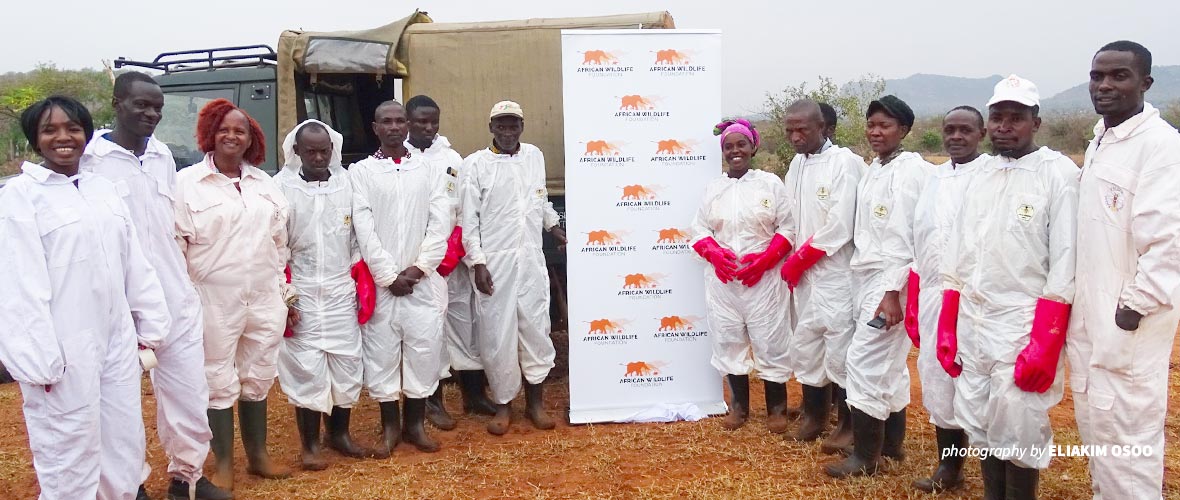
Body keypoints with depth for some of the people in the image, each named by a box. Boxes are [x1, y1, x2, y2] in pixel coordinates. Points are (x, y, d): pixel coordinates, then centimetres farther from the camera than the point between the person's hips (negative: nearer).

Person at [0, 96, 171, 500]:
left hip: (117, 341, 6)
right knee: (69, 461, 4)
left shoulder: (104, 190, 11)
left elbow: (135, 264, 13)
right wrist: (38, 358, -16)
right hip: (64, 349, -5)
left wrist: (150, 325, 13)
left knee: (125, 452, 14)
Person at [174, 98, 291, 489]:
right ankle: (224, 464, 20)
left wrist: (286, 293, 14)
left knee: (257, 379, 13)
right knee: (219, 382, 5)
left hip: (264, 298, 4)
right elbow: (174, 244, -4)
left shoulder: (264, 183, 11)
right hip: (215, 300, -4)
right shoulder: (187, 182, -2)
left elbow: (281, 243, 15)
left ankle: (258, 455, 28)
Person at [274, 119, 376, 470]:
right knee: (307, 369, 2)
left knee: (347, 366, 9)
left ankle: (339, 433, 27)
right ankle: (310, 444, 16)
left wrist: (364, 285, 5)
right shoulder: (281, 187, -6)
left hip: (342, 293, 3)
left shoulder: (347, 184, 4)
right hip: (302, 296, -3)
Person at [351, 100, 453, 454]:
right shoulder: (360, 172, 3)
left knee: (424, 349, 3)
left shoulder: (430, 171, 8)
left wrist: (418, 268, -10)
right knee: (381, 352, 3)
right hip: (379, 281, -1)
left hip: (422, 280, 1)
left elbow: (441, 224, 0)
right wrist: (389, 275, -10)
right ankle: (390, 426, 19)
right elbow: (364, 229, -4)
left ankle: (415, 424, 19)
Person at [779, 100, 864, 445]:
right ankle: (814, 415, 29)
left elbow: (840, 225, -17)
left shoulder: (845, 162, -11)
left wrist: (799, 259, -11)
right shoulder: (797, 164, 11)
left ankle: (847, 424, 13)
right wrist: (792, 263, 3)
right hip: (802, 273, 7)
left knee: (840, 347, -1)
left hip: (836, 273, -7)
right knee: (805, 345, 14)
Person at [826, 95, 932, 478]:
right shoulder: (872, 171, 13)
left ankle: (865, 455, 4)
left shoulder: (912, 171, -13)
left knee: (865, 360, -7)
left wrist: (894, 291, -21)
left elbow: (910, 237, -18)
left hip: (890, 281, -8)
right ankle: (891, 442, 27)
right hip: (866, 278, 8)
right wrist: (861, 284, 15)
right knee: (889, 363, 15)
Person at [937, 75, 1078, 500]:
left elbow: (1065, 262, -12)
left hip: (1023, 322, -6)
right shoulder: (981, 175, 11)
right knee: (980, 424, 14)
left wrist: (1045, 345, -17)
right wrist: (946, 328, 10)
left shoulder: (1059, 173, -7)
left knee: (1018, 432, 1)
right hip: (971, 321, 6)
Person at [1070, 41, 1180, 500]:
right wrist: (1079, 308, 13)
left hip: (1127, 319, -9)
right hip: (1089, 315, 9)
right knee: (1093, 421, 18)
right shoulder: (1099, 141, 12)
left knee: (1124, 430, -3)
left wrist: (1135, 308, -18)